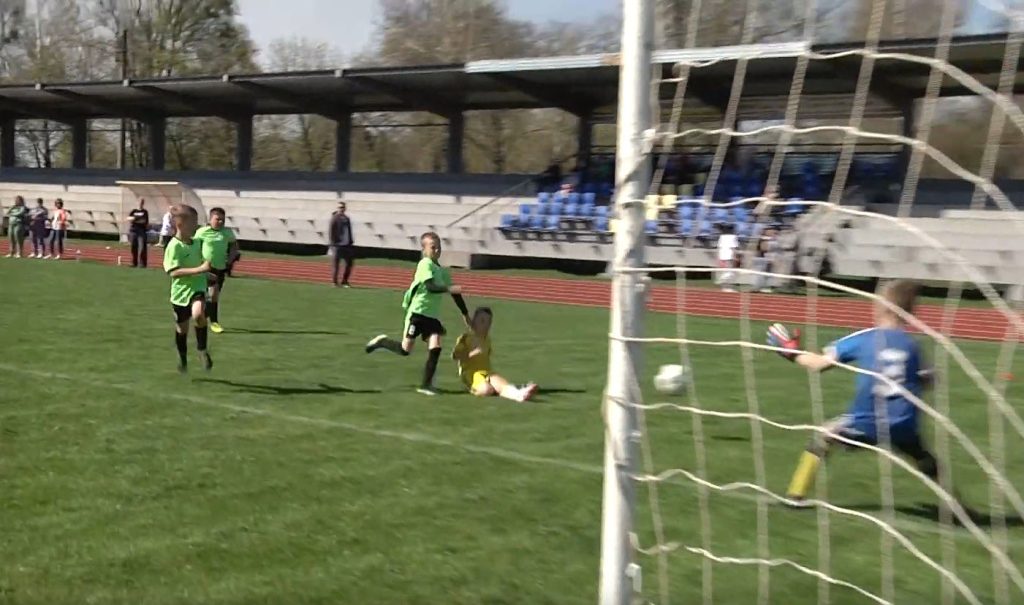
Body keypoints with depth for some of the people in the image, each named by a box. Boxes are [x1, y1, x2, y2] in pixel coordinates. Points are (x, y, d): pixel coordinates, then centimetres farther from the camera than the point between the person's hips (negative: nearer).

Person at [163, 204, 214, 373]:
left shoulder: (197, 243, 3)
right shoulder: (174, 246, -17)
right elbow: (174, 271, -26)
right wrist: (200, 269, -30)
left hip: (197, 287, 3)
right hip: (180, 291, -3)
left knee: (198, 314, -29)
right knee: (181, 328, 13)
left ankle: (202, 349, -11)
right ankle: (182, 358, 37)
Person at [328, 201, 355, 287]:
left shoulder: (346, 218, 14)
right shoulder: (334, 218, -6)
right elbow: (330, 232, -9)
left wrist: (351, 242, 14)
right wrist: (333, 243, -14)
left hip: (347, 245, 7)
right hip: (337, 245, -7)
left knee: (349, 264, 7)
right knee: (335, 264, -1)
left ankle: (344, 282, 17)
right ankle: (335, 283, 5)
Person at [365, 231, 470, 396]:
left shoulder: (442, 271, 12)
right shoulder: (425, 264, -11)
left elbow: (454, 292, 18)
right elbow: (431, 287, -25)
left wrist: (465, 313, 19)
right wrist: (448, 288, -40)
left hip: (433, 316, 6)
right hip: (417, 312, -6)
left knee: (435, 348, -9)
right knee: (405, 350, -5)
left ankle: (426, 384, -2)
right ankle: (381, 341, 23)